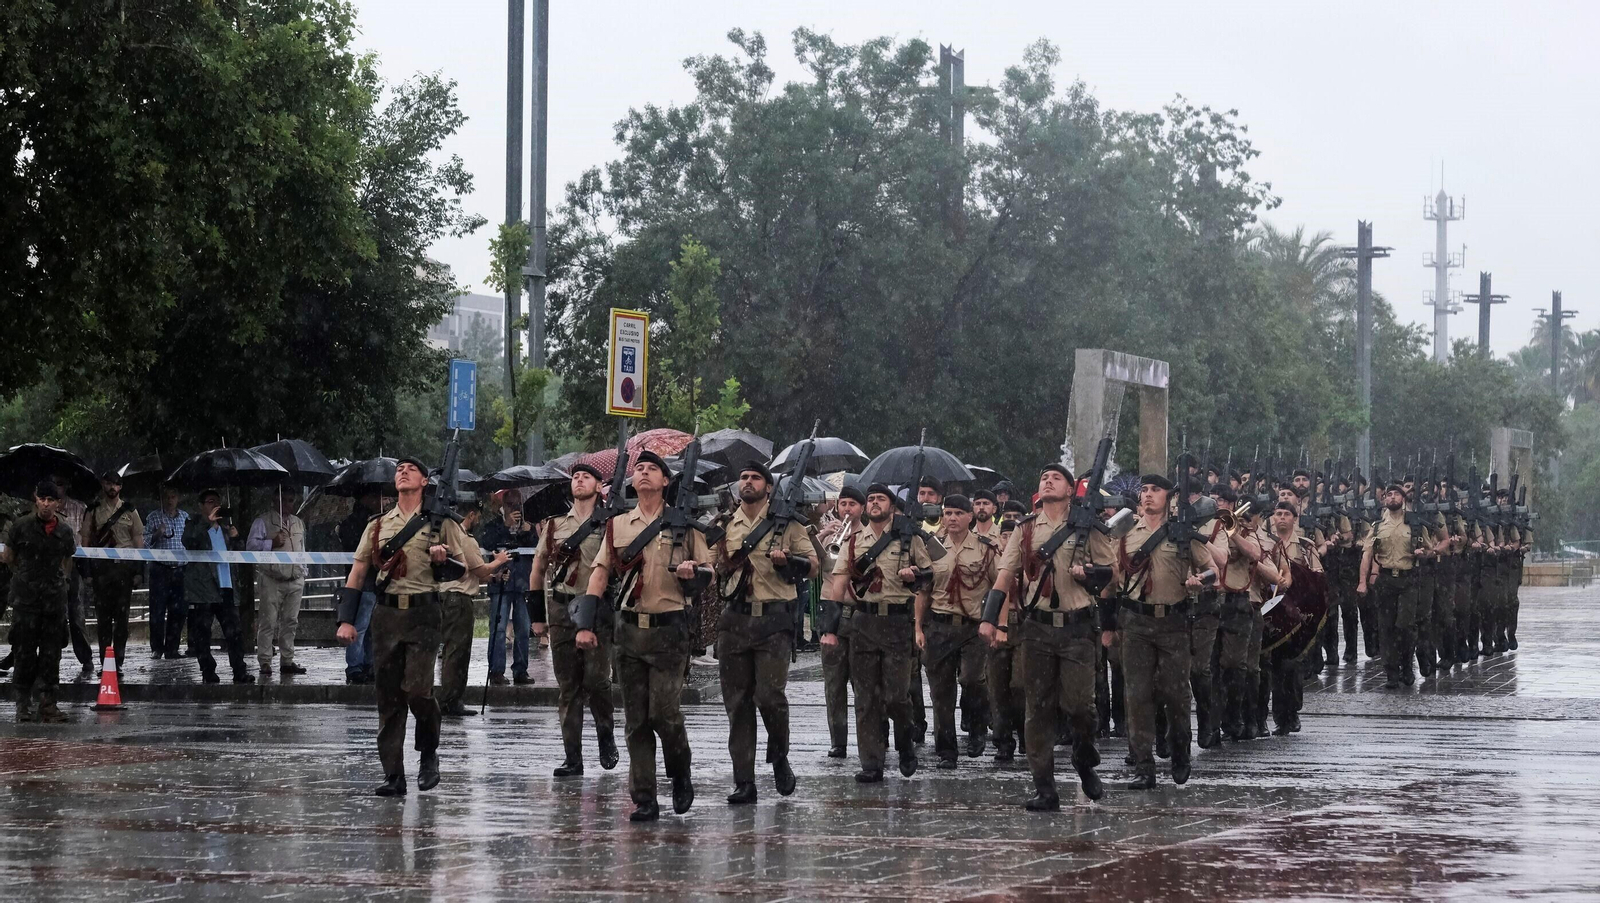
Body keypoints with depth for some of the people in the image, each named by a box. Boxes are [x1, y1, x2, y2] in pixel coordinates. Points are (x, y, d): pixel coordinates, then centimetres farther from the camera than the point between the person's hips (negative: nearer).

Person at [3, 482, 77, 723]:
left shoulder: (65, 532, 5)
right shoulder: (21, 526, -3)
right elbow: (9, 557, 8)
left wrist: (57, 581, 11)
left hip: (55, 597, 3)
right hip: (26, 598, -3)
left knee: (51, 654, 4)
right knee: (25, 653, -3)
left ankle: (47, 704, 9)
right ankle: (23, 704, 3)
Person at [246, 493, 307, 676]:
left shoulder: (299, 523, 19)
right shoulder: (263, 522, 1)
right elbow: (251, 544, -6)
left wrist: (303, 574, 19)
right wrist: (272, 543, -17)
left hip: (295, 581, 5)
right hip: (271, 582, -5)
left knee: (290, 622, 5)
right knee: (268, 623, -6)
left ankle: (287, 661, 9)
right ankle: (265, 662, -4)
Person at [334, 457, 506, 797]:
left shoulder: (440, 524, 6)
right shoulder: (378, 526, 13)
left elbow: (476, 568, 7)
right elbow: (357, 574, 13)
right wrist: (346, 620, 5)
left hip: (423, 615, -3)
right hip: (386, 615, 3)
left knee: (416, 689, -16)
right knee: (388, 698, 2)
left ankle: (429, 754, 10)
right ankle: (393, 776, 6)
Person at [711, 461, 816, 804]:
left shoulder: (786, 524, 5)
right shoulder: (724, 525, 14)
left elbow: (812, 564, 5)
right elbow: (713, 566, 20)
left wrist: (788, 560, -14)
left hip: (774, 622, -3)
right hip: (734, 621, 3)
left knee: (769, 695, -13)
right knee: (737, 701, 1)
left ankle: (780, 758, 14)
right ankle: (744, 782, 4)